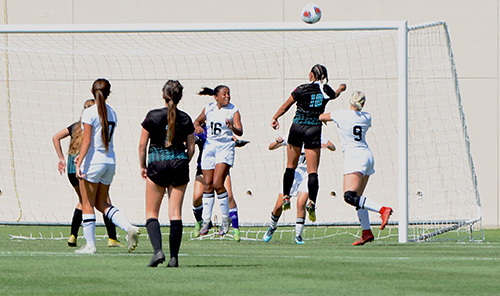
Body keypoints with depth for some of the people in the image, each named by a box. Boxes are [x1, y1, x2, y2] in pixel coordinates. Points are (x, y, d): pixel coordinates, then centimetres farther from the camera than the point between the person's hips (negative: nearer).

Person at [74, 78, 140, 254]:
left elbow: (87, 141, -16)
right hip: (110, 161, 6)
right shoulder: (112, 113, 9)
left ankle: (90, 245, 2)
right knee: (102, 203, 16)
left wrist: (79, 164, -16)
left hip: (93, 161, -6)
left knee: (88, 204, 3)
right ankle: (129, 228, -2)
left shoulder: (89, 113, -10)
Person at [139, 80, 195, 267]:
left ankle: (157, 250, -15)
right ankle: (174, 257, 0)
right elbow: (191, 148, 7)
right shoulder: (186, 119, 2)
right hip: (179, 164, 2)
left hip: (157, 164, -2)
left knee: (152, 213, 5)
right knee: (175, 213, 3)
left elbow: (142, 144, -4)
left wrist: (143, 166, 9)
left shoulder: (153, 116, -6)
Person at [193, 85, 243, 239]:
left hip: (225, 148, -4)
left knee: (217, 184, -15)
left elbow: (240, 132, -14)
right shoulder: (208, 109, 7)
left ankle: (226, 219, 0)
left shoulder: (234, 111, -4)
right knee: (208, 185, 3)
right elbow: (198, 121, 24)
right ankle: (206, 221, 13)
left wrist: (232, 127, -36)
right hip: (209, 146, 4)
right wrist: (197, 127, 1)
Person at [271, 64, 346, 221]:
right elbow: (335, 95, 28)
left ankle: (286, 197, 12)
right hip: (314, 130, 1)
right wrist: (341, 88, 52)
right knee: (312, 170, -2)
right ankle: (311, 202, -16)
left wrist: (275, 118, 19)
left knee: (291, 166, 14)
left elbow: (286, 106, 3)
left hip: (297, 128, -1)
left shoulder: (302, 89, -6)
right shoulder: (326, 90, 3)